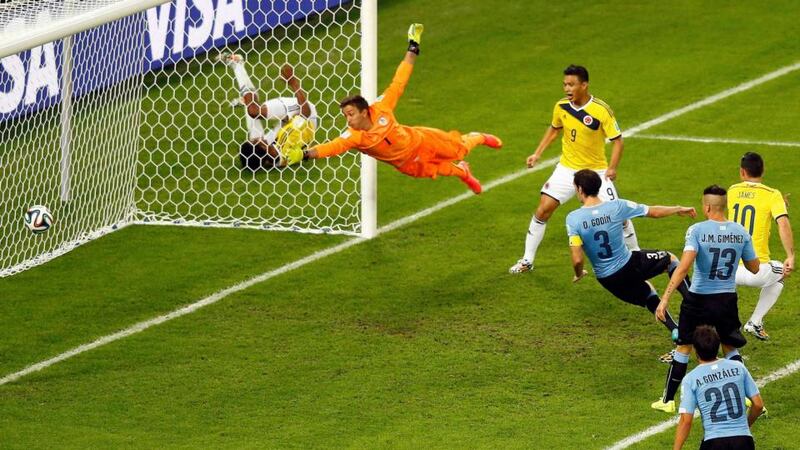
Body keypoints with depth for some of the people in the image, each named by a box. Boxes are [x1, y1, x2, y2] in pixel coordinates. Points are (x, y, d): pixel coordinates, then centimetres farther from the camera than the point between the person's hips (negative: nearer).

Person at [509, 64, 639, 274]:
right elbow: (554, 129, 13)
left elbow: (617, 140, -14)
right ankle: (527, 261, 6)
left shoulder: (602, 111, -20)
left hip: (596, 171, -3)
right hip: (567, 168, 3)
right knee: (543, 209, -6)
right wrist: (537, 153, 6)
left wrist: (612, 167, -26)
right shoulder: (561, 106, -6)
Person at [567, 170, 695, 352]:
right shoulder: (616, 206, -14)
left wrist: (578, 274, 4)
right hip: (630, 265, -2)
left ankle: (676, 332, 24)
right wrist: (679, 209, 19)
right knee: (671, 259, 26)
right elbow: (653, 212, 0)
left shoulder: (573, 219, -16)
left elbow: (577, 260, -20)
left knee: (647, 293, 30)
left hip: (607, 280, 2)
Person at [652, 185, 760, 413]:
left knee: (683, 348, 13)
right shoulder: (740, 232, -3)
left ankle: (668, 400, 18)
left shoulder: (697, 230, -15)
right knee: (730, 348, 22)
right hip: (727, 300, 3)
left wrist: (665, 298, -26)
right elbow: (754, 268, 8)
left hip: (699, 300, -3)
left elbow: (684, 266, -25)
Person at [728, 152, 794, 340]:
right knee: (779, 273, 33)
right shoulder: (772, 195, -2)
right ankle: (755, 322, 25)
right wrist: (790, 257, -16)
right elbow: (783, 224, -16)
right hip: (757, 271, -2)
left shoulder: (732, 191, 10)